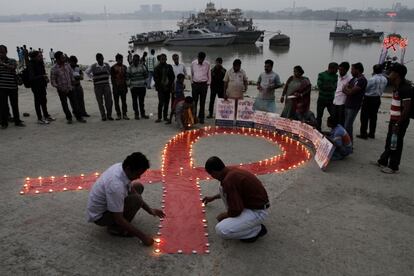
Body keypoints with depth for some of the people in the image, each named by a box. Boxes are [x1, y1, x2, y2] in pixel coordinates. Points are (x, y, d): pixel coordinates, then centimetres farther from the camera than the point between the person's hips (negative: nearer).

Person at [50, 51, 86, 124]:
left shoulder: (67, 65, 1)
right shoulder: (54, 69, -13)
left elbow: (71, 74, 15)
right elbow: (52, 81, -11)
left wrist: (73, 81, 8)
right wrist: (58, 87, -21)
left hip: (70, 88, 4)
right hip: (62, 90, -4)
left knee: (75, 103, 4)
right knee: (64, 105, 7)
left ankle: (79, 117, 13)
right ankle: (69, 118, 21)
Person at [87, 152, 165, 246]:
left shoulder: (121, 167, -12)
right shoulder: (116, 186, -37)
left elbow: (131, 191, 5)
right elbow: (119, 219, -31)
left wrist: (149, 210, 3)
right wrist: (142, 236, -24)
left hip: (105, 203, 9)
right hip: (99, 216, -9)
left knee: (138, 187, 11)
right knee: (136, 199, -26)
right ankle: (116, 228, -5)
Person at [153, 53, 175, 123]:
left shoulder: (169, 67, 10)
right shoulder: (157, 68, 1)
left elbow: (172, 77, 10)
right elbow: (156, 78, -2)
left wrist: (170, 85, -1)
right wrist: (160, 86, -10)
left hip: (167, 88, 3)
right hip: (161, 88, -3)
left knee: (166, 102, 7)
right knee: (161, 102, -10)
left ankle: (165, 116, 16)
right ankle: (159, 117, -3)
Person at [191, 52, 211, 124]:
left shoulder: (207, 64, 0)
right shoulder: (193, 63, 2)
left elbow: (209, 74, 8)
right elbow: (191, 74, 12)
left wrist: (208, 83, 4)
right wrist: (192, 82, 11)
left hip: (204, 84, 0)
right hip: (195, 84, 0)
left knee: (202, 102, 3)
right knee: (194, 102, -1)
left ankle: (201, 118, 10)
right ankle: (193, 117, 6)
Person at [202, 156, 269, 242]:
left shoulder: (229, 180, -27)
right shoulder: (231, 171, 2)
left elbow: (236, 211, -24)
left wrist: (223, 215, -2)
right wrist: (213, 197, 39)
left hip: (257, 212, -10)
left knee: (221, 230, -19)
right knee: (223, 188, 10)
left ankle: (257, 229, 0)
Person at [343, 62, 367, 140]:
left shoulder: (362, 80, -15)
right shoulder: (354, 78, 13)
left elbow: (351, 91, -19)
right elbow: (344, 89, 10)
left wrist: (347, 89, 1)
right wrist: (350, 90, -9)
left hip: (354, 107, -8)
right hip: (347, 105, 8)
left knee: (348, 126, -8)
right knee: (348, 124, 14)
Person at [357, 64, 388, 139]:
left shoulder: (372, 79, -21)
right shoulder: (385, 79, 1)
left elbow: (365, 88, -13)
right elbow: (382, 89, 8)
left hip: (368, 99, -7)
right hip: (377, 99, 7)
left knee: (364, 117, 2)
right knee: (373, 117, 14)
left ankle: (363, 134, 4)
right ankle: (372, 134, 21)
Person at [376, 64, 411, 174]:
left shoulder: (405, 89, -21)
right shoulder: (398, 87, 10)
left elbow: (406, 109, -23)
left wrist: (397, 124, -22)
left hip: (399, 122, -10)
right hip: (394, 120, 10)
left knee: (395, 144, 1)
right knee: (389, 142, 19)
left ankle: (393, 166, 13)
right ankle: (383, 161, 33)